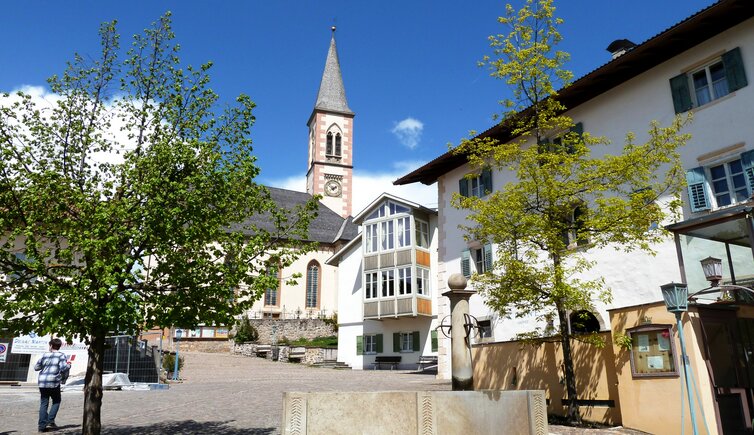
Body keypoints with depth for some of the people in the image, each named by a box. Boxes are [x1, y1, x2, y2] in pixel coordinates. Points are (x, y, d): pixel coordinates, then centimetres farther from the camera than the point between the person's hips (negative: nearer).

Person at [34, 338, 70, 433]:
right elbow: (63, 368, -13)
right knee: (56, 401, 14)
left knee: (44, 403, 8)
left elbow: (36, 367, 12)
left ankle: (42, 425, 6)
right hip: (53, 382, -3)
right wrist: (69, 365, 7)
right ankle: (50, 421, 2)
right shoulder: (61, 355, -3)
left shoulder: (45, 355, 7)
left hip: (42, 382, 3)